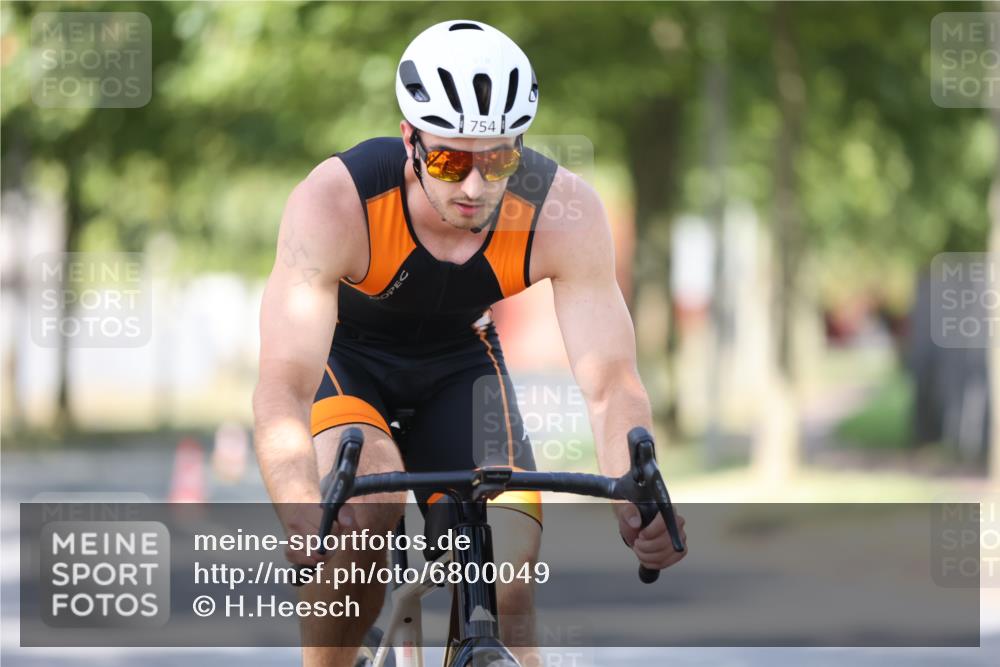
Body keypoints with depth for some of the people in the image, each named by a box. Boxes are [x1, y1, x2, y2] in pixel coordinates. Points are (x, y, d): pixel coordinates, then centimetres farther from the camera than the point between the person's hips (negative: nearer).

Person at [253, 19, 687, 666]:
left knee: (507, 584, -15)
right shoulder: (334, 203, -36)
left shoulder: (564, 212, -29)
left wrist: (640, 501, -49)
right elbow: (283, 387, -43)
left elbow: (611, 383, -29)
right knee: (363, 504, -33)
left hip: (458, 361, 3)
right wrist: (303, 512, -62)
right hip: (342, 355, -2)